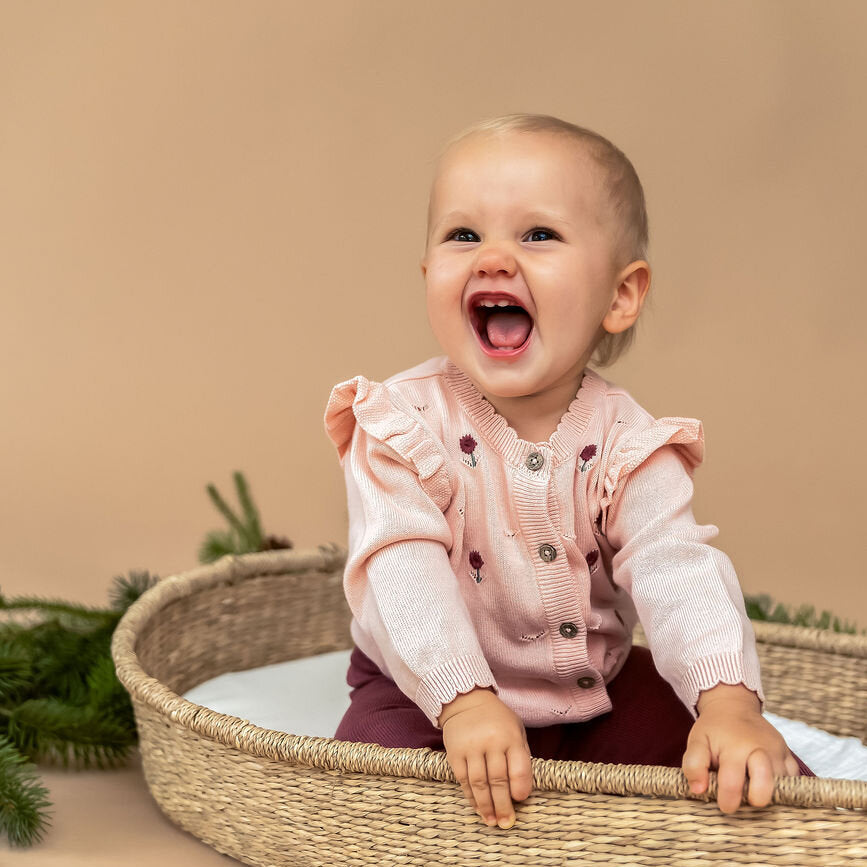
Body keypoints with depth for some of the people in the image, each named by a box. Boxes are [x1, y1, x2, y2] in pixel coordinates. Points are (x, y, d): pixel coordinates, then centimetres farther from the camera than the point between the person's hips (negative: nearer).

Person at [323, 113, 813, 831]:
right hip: (432, 696, -1)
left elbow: (678, 570, -24)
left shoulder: (625, 442, -12)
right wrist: (464, 701, -43)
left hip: (598, 696, 2)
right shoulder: (403, 425, -17)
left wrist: (728, 698, -42)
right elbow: (402, 573, -28)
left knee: (763, 774, -10)